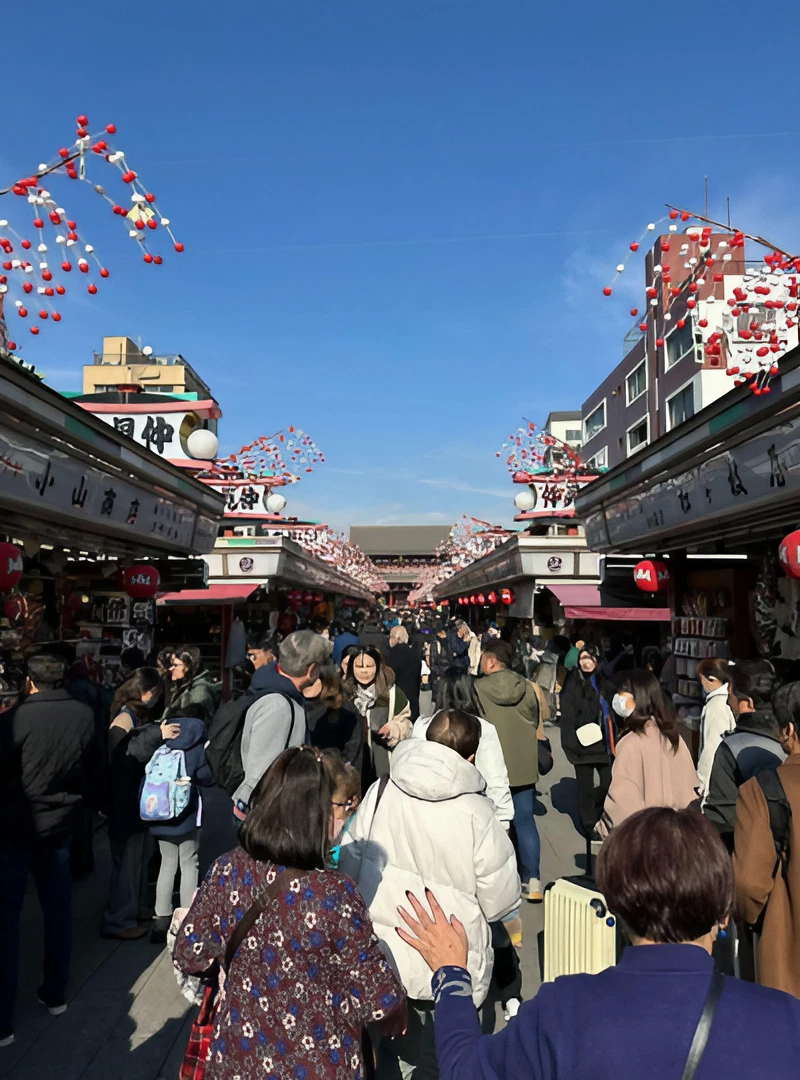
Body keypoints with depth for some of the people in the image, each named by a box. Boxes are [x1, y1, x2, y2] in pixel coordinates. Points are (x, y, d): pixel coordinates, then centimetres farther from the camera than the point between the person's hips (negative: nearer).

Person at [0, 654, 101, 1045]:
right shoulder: (85, 715, -6)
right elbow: (95, 769, 4)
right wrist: (87, 802, 19)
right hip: (60, 824, 4)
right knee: (58, 909, 17)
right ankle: (55, 994, 31)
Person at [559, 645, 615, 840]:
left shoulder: (602, 683, 10)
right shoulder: (572, 683, -7)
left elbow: (610, 711, 14)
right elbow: (567, 715, -12)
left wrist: (613, 739, 6)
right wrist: (572, 743, -18)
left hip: (603, 741, 5)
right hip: (584, 743, -5)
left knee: (610, 782, 6)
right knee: (586, 787, 4)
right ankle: (589, 825, 19)